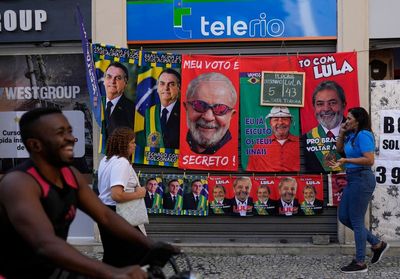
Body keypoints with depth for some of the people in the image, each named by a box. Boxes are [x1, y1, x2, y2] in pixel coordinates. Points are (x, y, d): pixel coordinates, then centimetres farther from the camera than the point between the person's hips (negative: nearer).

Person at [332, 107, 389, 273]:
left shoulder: (363, 135, -15)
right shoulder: (352, 135, 11)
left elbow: (369, 160, -23)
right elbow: (339, 149, 26)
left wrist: (347, 161, -24)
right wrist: (341, 133, 12)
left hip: (361, 179, -10)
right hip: (353, 179, 10)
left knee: (356, 221, -2)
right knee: (344, 217, 14)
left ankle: (360, 263, 10)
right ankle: (377, 244, 24)